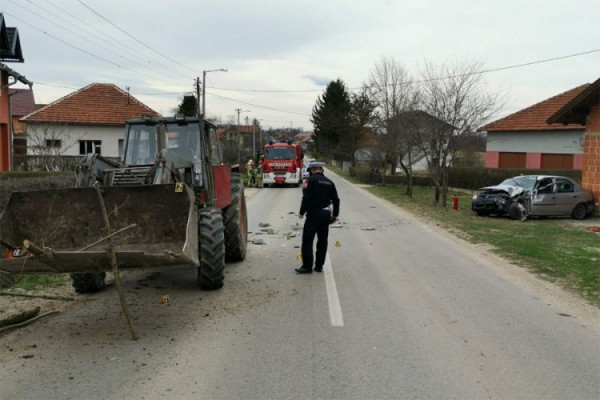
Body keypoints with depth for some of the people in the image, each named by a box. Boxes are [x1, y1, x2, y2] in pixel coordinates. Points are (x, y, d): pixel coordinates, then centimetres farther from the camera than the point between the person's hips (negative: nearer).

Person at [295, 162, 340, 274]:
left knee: (307, 240, -1)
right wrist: (335, 215, 20)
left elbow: (306, 198, -16)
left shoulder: (311, 180, -8)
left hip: (314, 214, -7)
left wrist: (302, 212, -6)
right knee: (322, 240, 12)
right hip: (326, 214, 7)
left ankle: (307, 266, -3)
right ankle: (319, 266, 16)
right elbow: (336, 200, 13)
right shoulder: (329, 182, 11)